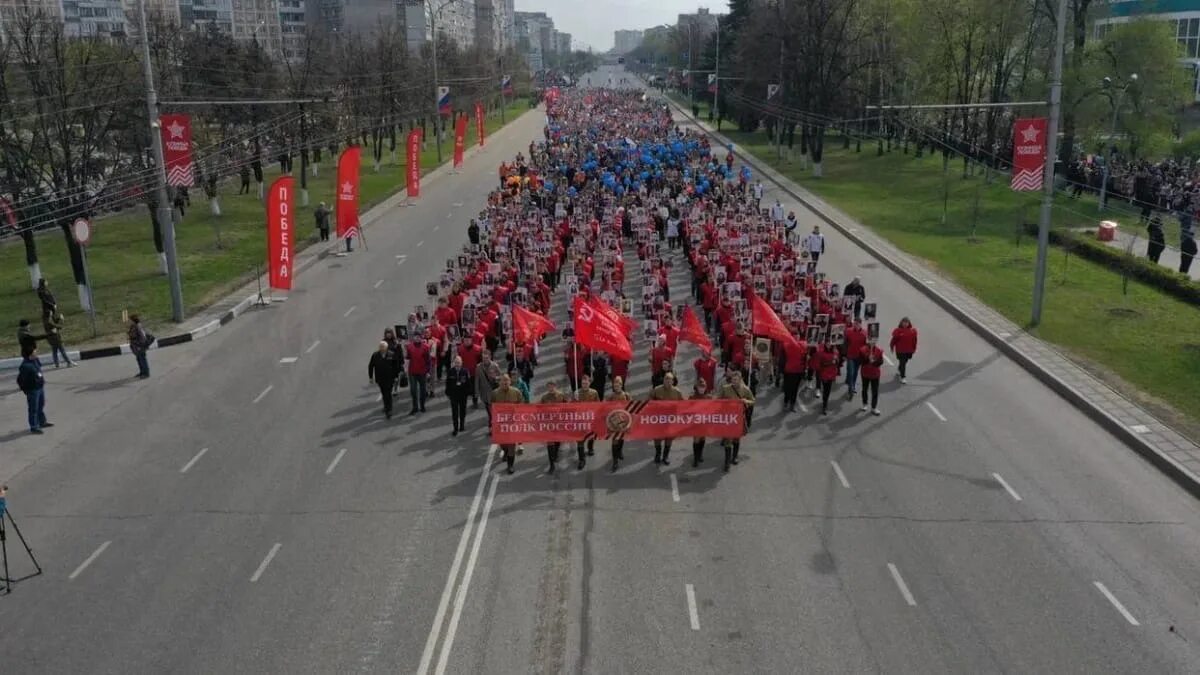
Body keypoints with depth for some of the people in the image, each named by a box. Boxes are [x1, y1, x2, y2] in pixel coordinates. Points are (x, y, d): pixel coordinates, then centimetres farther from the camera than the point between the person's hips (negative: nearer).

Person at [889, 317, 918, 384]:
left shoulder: (912, 331, -3)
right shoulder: (898, 331, -13)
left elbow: (914, 341, 5)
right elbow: (894, 340, -6)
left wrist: (914, 348, 8)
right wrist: (892, 347, 0)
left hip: (909, 350, 4)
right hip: (900, 350, -4)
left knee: (904, 362, 21)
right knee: (902, 363, -7)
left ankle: (899, 370, 50)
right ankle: (903, 377, -4)